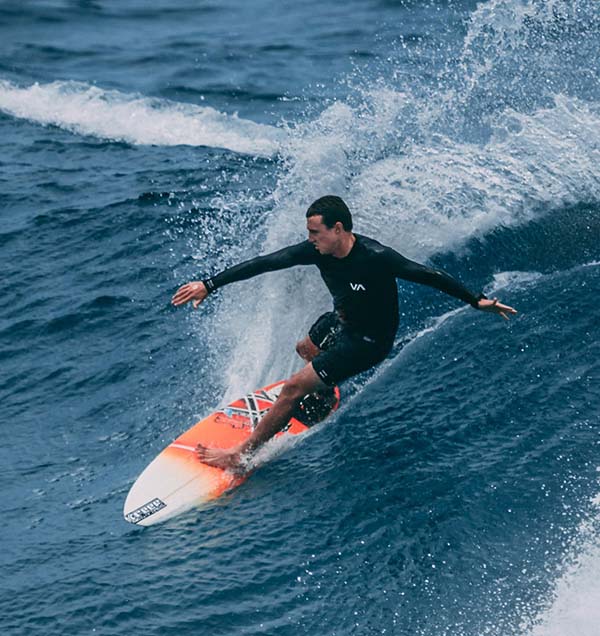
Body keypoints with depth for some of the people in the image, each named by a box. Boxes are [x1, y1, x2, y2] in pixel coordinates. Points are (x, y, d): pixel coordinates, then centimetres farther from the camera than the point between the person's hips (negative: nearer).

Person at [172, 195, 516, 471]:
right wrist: (209, 285, -17)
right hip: (340, 320, 8)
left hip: (367, 341, -7)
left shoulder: (375, 257, -34)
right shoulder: (319, 250, -17)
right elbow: (264, 263, -15)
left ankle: (242, 454, 0)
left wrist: (477, 301, -18)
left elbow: (427, 275, -24)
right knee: (305, 350, 35)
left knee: (294, 387, -11)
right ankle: (323, 393, 69)